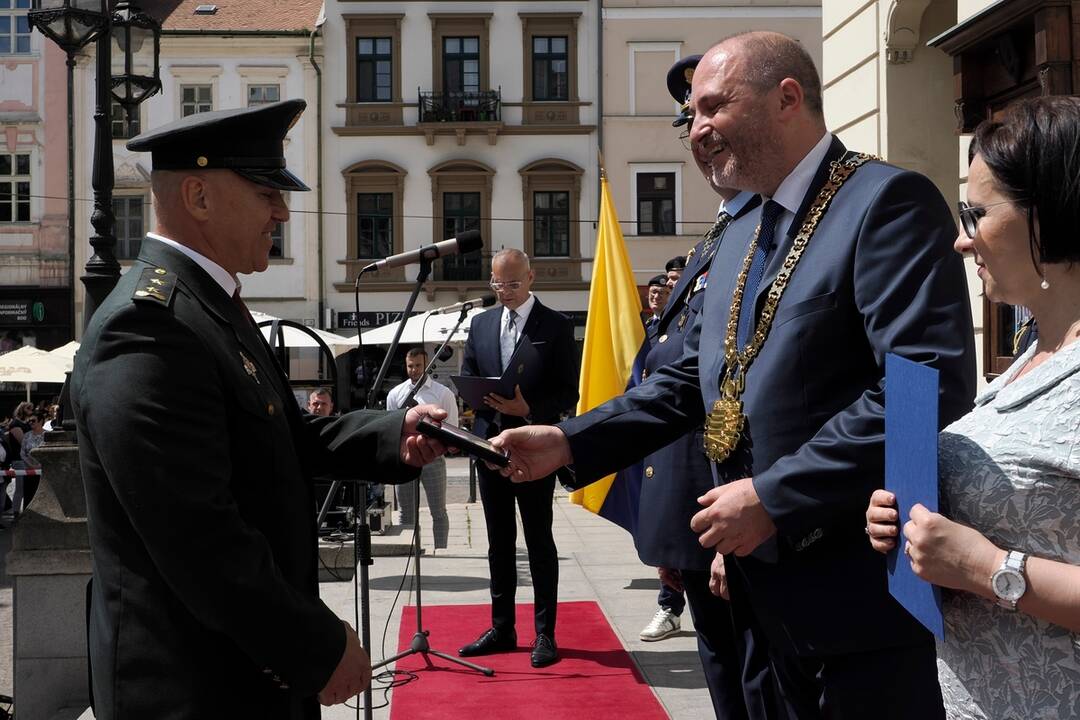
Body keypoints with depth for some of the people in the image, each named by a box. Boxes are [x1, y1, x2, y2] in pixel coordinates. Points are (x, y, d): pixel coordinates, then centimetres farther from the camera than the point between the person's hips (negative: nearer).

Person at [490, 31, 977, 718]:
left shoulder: (888, 200, -14)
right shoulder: (742, 234, 15)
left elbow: (932, 384, -24)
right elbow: (694, 378, 16)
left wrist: (775, 496, -23)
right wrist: (567, 442, 5)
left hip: (862, 583, -8)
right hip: (770, 582, 8)